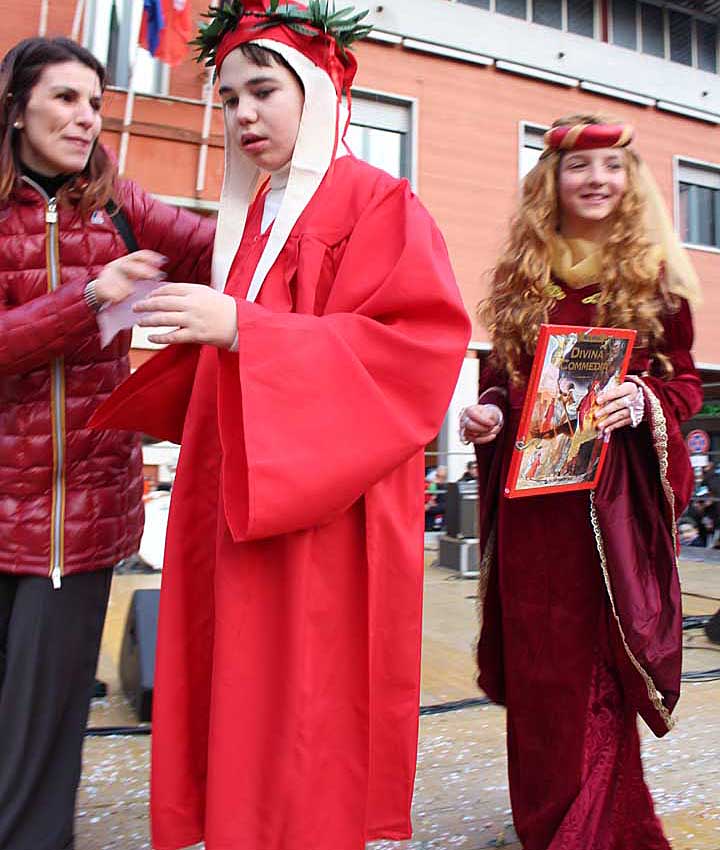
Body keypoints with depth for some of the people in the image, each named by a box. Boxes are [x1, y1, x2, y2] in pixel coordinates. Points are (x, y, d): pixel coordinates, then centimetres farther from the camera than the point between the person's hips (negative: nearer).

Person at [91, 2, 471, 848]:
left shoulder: (374, 203, -1)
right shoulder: (248, 217, 19)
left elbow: (419, 345, -16)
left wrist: (241, 328, -21)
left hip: (320, 512, -6)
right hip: (228, 506, 7)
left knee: (304, 730, -1)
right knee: (231, 709, 10)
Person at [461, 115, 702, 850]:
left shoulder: (654, 275, 3)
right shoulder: (522, 273, 10)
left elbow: (686, 382, 5)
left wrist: (644, 403, -16)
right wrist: (486, 410, -5)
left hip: (617, 499, -2)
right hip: (531, 495, 3)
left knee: (601, 662, 2)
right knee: (537, 665, 10)